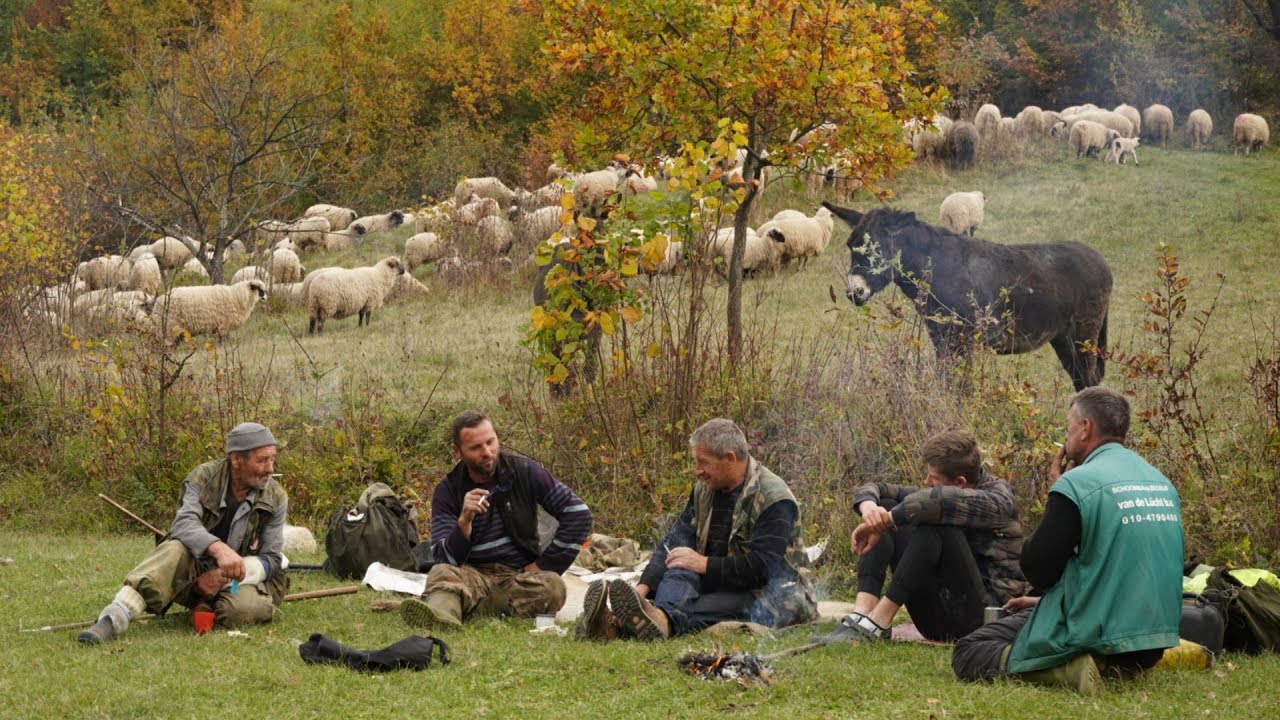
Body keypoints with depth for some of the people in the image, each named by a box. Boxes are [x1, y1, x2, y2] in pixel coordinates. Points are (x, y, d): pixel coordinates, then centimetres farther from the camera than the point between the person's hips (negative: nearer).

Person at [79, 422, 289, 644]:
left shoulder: (276, 499, -6)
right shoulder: (204, 478, -9)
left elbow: (271, 559, -5)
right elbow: (184, 524, -25)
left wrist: (224, 577, -22)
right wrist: (219, 549, -46)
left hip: (235, 581, 0)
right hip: (194, 568, 0)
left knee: (244, 608, -36)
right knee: (175, 550, -35)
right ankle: (114, 618, -45)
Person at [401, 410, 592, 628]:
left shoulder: (523, 471, -1)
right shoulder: (447, 492, -1)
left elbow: (578, 514, -1)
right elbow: (444, 559, -10)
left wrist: (545, 564, -4)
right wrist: (464, 520, -27)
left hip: (520, 575, 0)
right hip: (473, 575, 0)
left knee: (552, 586, -33)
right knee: (442, 573, -32)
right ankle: (438, 612, -69)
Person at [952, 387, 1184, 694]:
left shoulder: (1076, 484, -14)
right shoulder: (1162, 483, 10)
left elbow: (1037, 572, -9)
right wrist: (1049, 602, 26)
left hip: (1099, 637, -8)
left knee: (968, 654, 4)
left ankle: (1070, 669, -16)